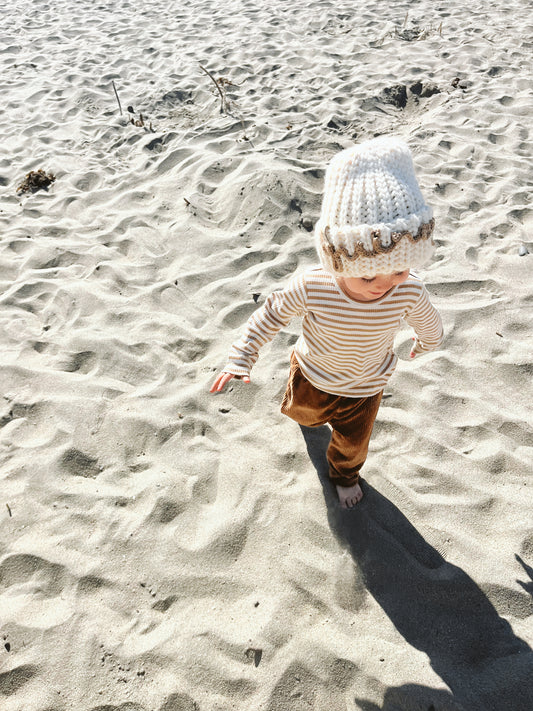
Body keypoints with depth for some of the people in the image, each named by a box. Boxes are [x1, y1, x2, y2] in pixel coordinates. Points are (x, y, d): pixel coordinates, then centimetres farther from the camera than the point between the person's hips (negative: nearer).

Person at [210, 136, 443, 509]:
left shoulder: (410, 292, -34)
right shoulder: (312, 287, -39)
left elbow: (429, 324, -8)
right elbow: (274, 313, -18)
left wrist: (427, 342, 14)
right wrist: (242, 357, -17)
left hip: (365, 390, 0)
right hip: (313, 378, 0)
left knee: (353, 443, 25)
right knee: (303, 413, 33)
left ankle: (345, 474, 61)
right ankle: (312, 415, 73)